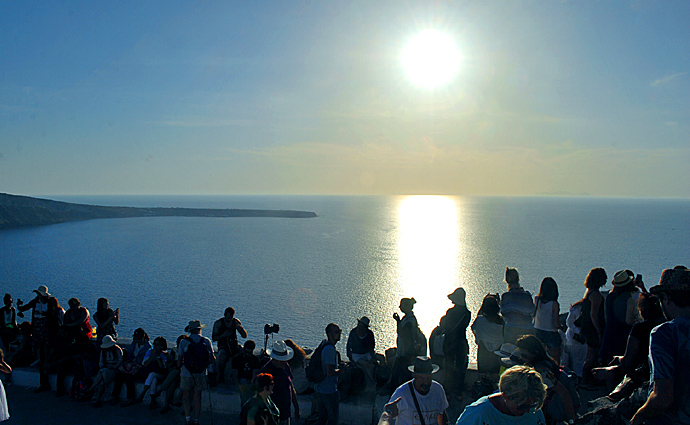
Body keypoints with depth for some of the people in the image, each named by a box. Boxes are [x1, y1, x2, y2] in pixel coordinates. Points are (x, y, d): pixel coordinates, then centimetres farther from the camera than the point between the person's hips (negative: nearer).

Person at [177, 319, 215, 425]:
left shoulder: (183, 342, -6)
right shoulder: (206, 341, -2)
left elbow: (179, 362, -4)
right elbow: (212, 359, 2)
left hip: (186, 373, -1)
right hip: (201, 374, 1)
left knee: (186, 395, 15)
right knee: (197, 396, 13)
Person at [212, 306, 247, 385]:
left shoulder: (236, 322, 7)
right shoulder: (218, 323, -1)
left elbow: (244, 336, 7)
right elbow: (213, 338, -2)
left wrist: (241, 328, -12)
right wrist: (223, 335, -19)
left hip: (234, 344, 3)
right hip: (223, 345, -3)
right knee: (222, 356, -36)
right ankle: (221, 376, -14)